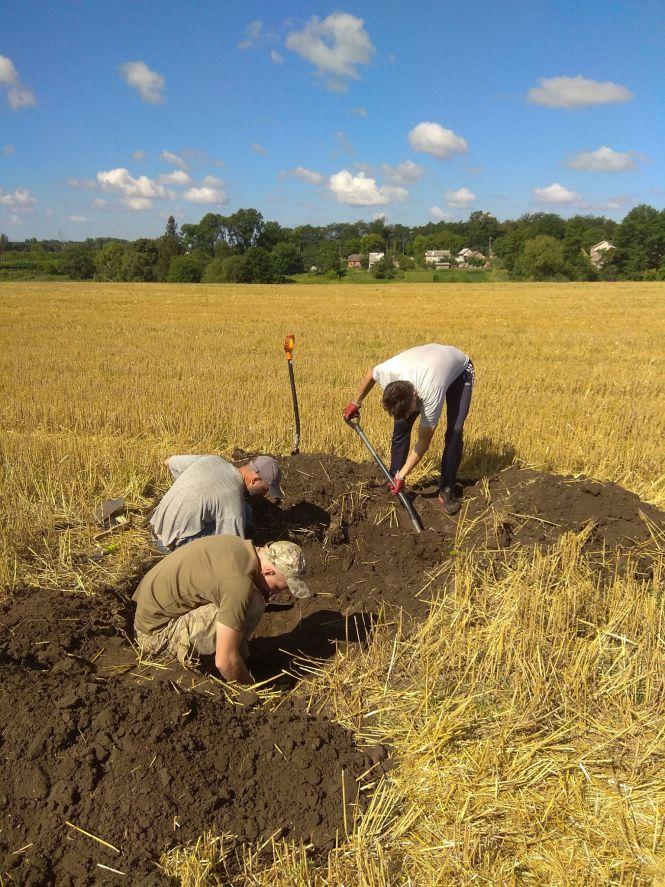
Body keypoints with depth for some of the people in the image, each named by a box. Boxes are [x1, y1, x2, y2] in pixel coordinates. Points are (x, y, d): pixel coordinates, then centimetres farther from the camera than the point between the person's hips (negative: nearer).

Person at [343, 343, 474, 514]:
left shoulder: (432, 397, -44)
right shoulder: (388, 372, -35)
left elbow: (424, 441, -30)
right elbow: (370, 374, -7)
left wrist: (402, 476, -26)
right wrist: (355, 403, 4)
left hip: (458, 371, -4)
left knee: (455, 431, -20)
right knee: (401, 424, -9)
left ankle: (447, 490, -5)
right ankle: (393, 481, 3)